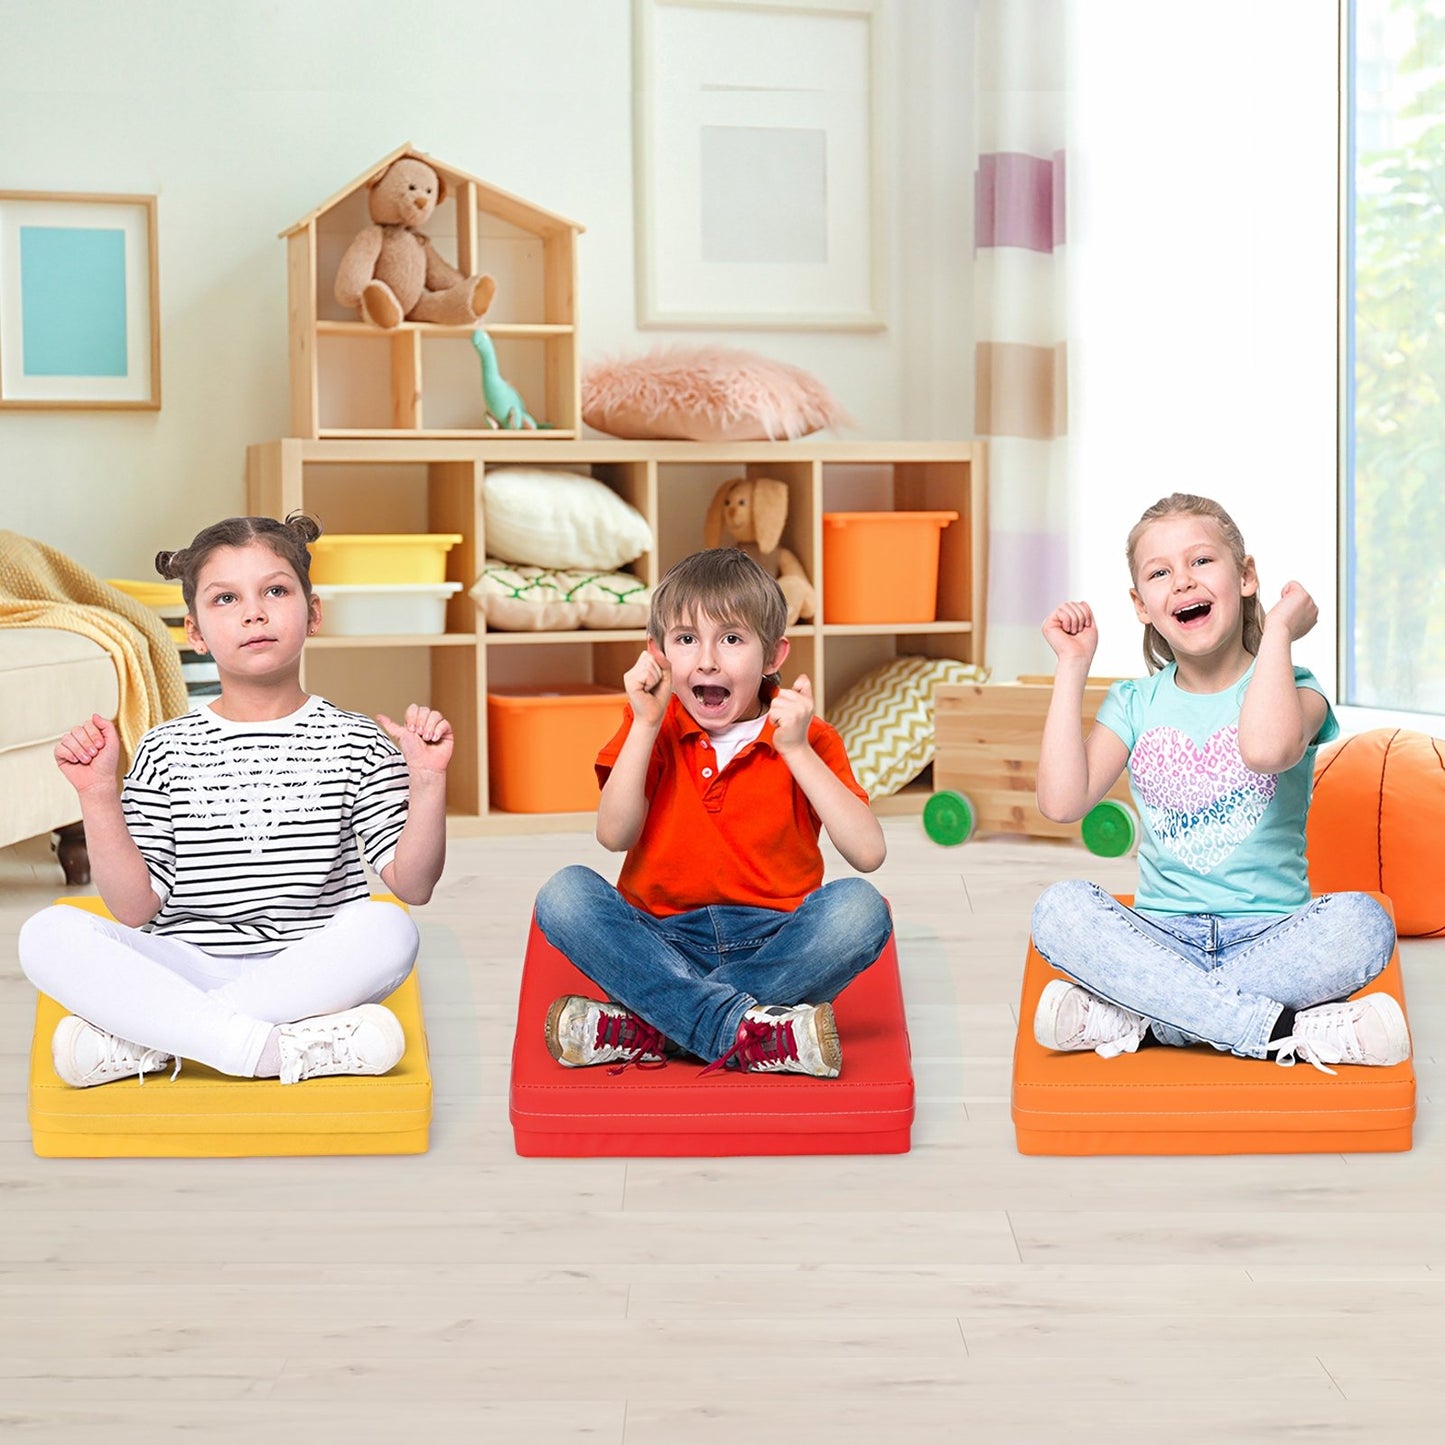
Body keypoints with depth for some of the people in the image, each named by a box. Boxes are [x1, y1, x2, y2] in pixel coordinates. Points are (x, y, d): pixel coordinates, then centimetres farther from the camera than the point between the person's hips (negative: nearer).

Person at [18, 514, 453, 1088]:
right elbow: (134, 909, 0)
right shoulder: (168, 751, 6)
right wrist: (98, 795, -8)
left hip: (312, 972, 0)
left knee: (388, 930, -32)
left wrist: (427, 781, -15)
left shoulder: (356, 744, 4)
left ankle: (139, 1042, -26)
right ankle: (280, 1050, -31)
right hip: (185, 970, 1)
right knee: (47, 934, -23)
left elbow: (412, 884, -3)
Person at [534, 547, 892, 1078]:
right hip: (661, 943, 1)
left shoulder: (805, 739, 2)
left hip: (773, 945, -1)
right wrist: (645, 726, -13)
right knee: (564, 894, -25)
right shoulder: (656, 729, 6)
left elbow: (868, 853, -12)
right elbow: (615, 836, -7)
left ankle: (644, 1027, -30)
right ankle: (750, 1032, -35)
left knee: (860, 907, -30)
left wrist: (796, 751, -16)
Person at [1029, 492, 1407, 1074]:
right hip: (1161, 936, 2)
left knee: (1361, 921, -32)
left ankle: (1134, 1018, -28)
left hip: (1271, 935, -1)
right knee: (1060, 908, -28)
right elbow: (1062, 802, -9)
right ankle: (1282, 1029, -30)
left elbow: (1266, 749, -26)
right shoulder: (1134, 704, 9)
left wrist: (1279, 630, -13)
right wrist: (1072, 667, -3)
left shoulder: (1292, 688, 1)